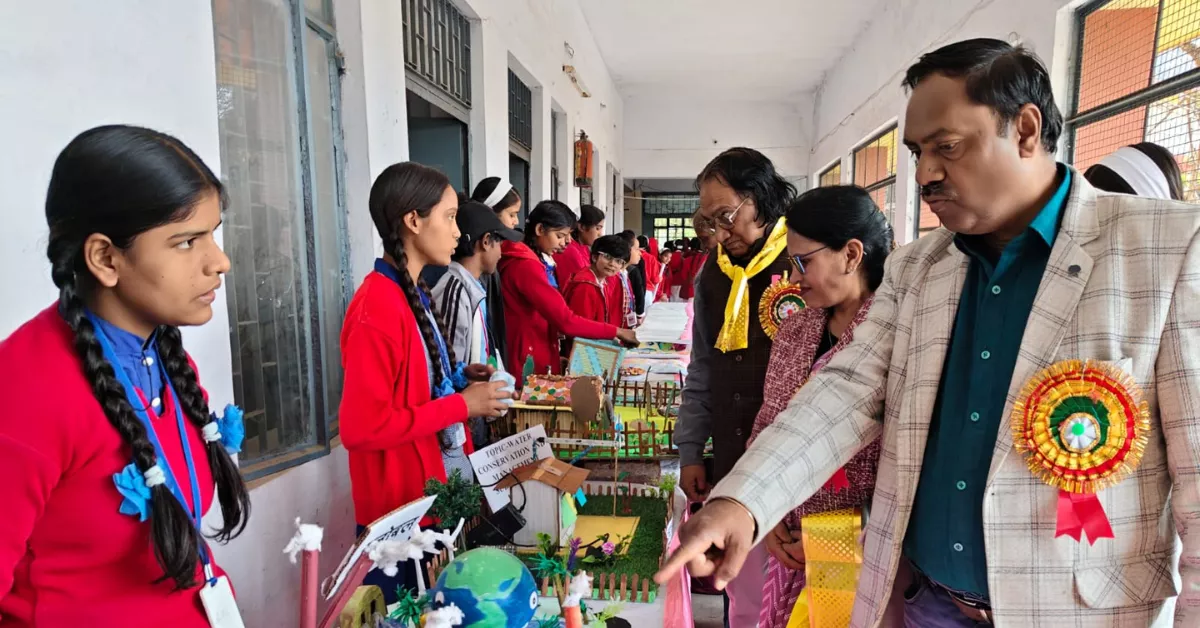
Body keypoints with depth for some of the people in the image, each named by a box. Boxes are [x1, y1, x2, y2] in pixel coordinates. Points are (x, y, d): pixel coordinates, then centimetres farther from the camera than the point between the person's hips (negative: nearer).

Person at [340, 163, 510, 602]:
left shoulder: (411, 294, 7)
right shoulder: (377, 309, -23)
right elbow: (362, 427, -26)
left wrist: (456, 376, 1)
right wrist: (462, 405, -22)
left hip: (435, 488, 9)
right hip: (400, 509, -9)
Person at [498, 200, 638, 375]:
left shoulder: (539, 262, 14)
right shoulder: (526, 266, -18)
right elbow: (565, 320, -22)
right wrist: (615, 332, -14)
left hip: (540, 359, 9)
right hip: (528, 364, -9)